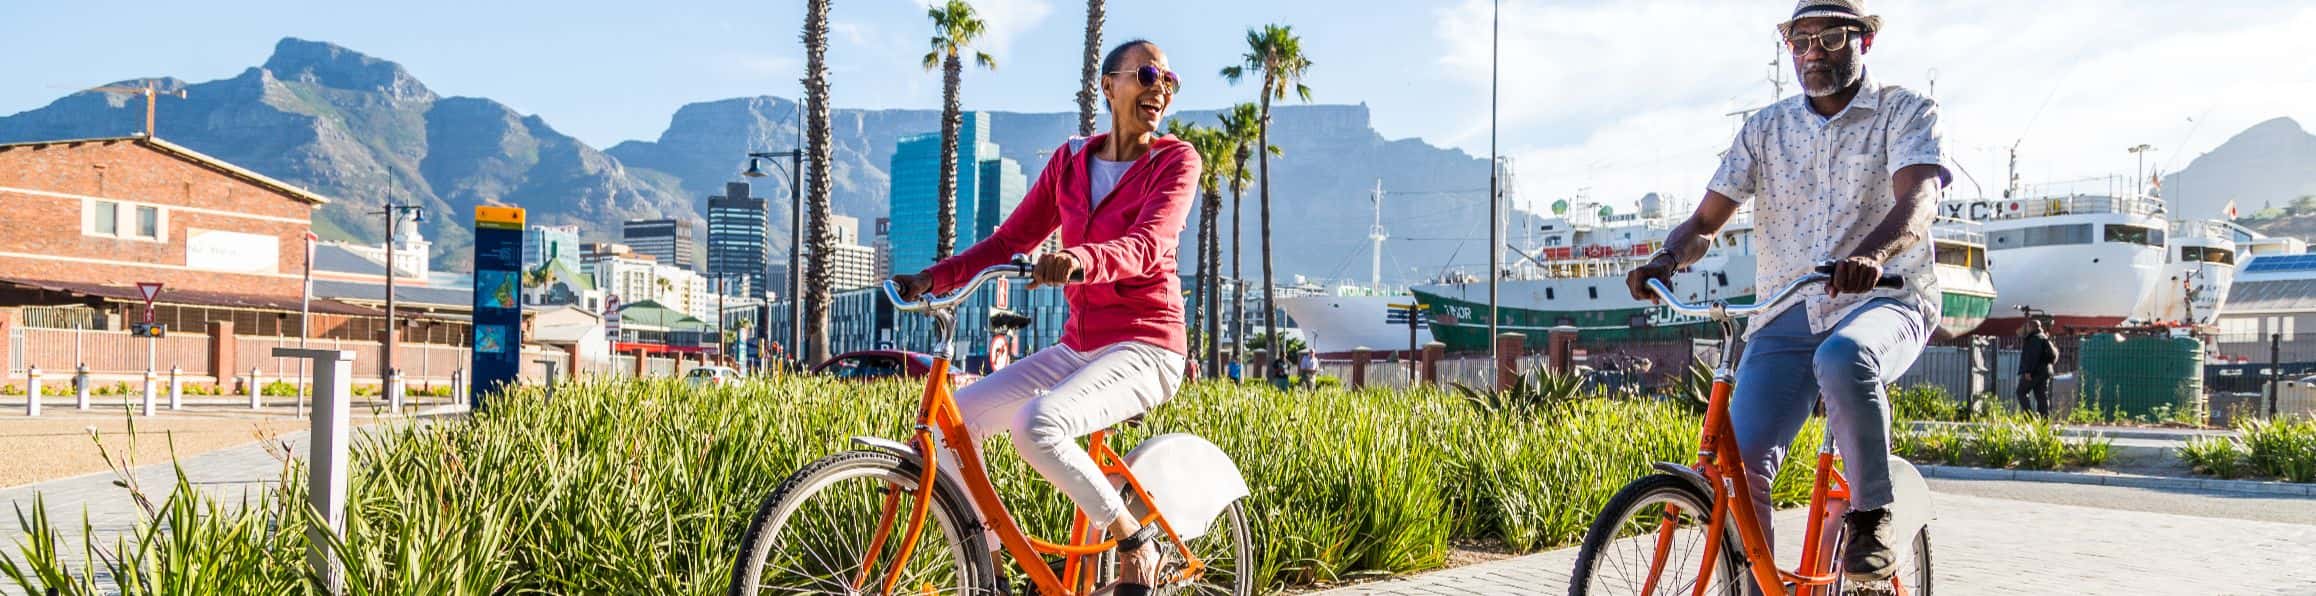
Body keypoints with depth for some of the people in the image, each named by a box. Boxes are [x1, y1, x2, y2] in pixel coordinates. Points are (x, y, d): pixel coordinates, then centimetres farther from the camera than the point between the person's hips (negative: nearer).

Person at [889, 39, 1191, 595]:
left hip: (1143, 349, -6)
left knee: (1035, 423, -31)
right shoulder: (1070, 161, 10)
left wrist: (1080, 259, -43)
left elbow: (1146, 246, -22)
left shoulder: (1176, 159, -6)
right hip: (1077, 347, 6)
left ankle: (1136, 544, -12)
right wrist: (931, 278, -3)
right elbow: (1010, 240, 11)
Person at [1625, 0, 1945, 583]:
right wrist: (1666, 260, -16)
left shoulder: (1906, 112, 2)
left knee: (1843, 357, -39)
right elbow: (1707, 219, 7)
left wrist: (1872, 255, -39)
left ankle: (1871, 515, -19)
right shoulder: (1765, 128, 11)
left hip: (1884, 300, -3)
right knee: (1739, 459, -17)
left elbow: (1918, 197, -17)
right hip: (1787, 316, 3)